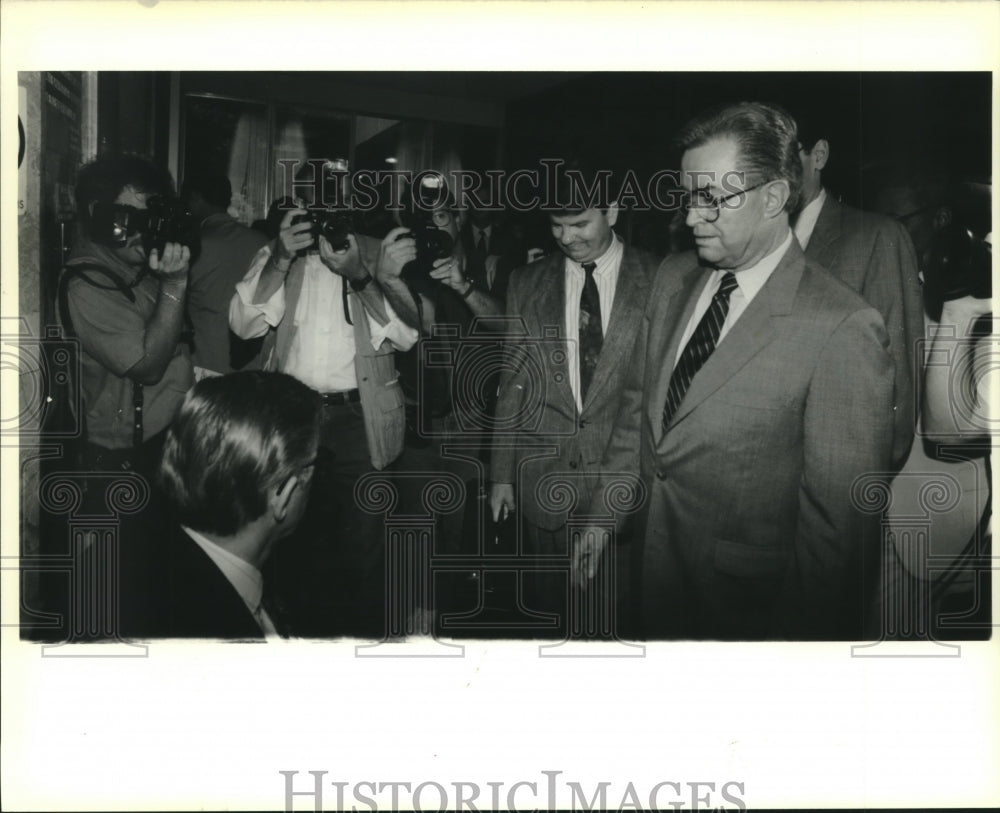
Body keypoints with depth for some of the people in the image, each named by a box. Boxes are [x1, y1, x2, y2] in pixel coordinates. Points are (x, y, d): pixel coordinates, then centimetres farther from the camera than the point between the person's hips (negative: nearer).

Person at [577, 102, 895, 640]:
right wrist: (602, 516, 12)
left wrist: (801, 629, -13)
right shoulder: (672, 279, 1)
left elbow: (838, 515, -19)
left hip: (749, 601, -6)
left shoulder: (841, 330, -23)